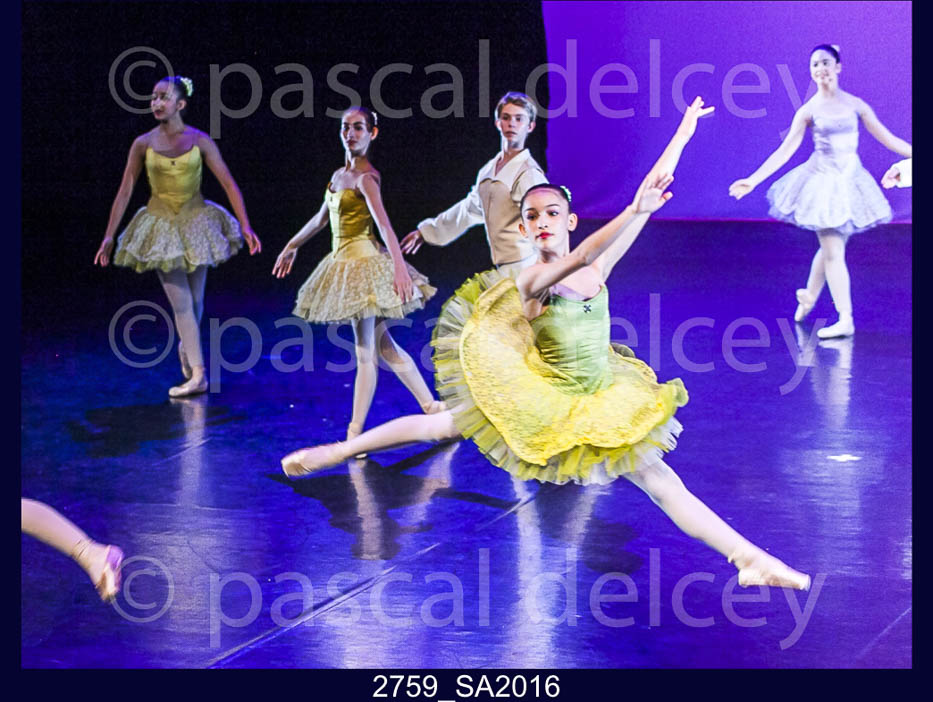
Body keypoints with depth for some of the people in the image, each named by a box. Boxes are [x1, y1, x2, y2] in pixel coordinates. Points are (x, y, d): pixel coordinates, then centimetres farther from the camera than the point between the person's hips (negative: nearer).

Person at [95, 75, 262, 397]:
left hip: (195, 222, 1)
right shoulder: (143, 144, -5)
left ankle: (186, 346, 38)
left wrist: (245, 226, -12)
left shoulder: (199, 141, -7)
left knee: (195, 299, 9)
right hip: (162, 226, 0)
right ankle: (197, 374, -2)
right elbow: (124, 191, 1)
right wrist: (109, 236, 1)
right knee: (180, 302, -6)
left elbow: (229, 184, -6)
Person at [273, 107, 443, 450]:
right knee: (383, 345, 12)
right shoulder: (339, 175, 12)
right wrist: (291, 246, 35)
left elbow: (384, 225, -25)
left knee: (366, 352, -3)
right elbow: (321, 218, 26)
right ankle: (432, 407, 19)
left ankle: (354, 435, 0)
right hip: (343, 265, 9)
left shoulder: (365, 178, -13)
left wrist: (399, 267, -36)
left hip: (363, 263, -9)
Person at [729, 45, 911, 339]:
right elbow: (785, 150, -6)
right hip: (823, 180, -3)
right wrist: (752, 180, -13)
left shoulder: (855, 104, 1)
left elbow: (887, 138, 5)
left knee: (831, 248, 12)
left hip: (851, 179, 3)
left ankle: (808, 296, 37)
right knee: (833, 252, -5)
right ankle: (845, 320, -1)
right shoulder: (809, 110, -5)